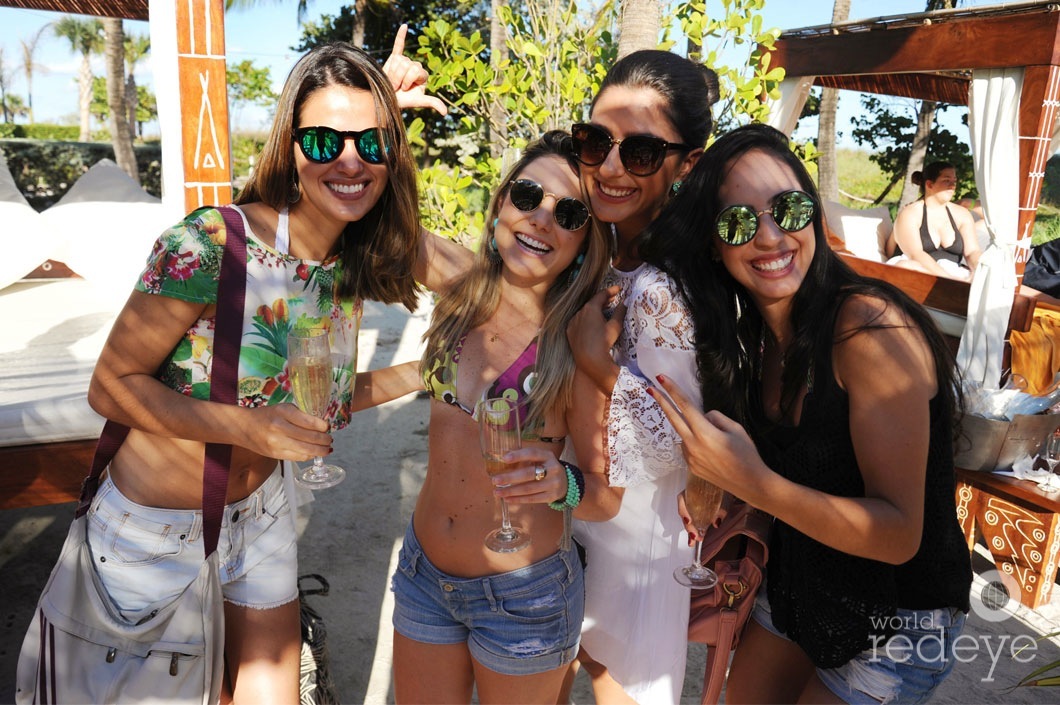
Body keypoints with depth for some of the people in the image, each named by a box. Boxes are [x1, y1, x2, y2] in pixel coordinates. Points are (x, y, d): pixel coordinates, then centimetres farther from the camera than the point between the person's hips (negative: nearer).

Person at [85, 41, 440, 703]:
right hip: (157, 534, -5)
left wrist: (421, 372, -5)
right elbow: (112, 386, -18)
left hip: (259, 517, 5)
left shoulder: (353, 268, -6)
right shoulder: (210, 243, -25)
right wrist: (249, 427, -30)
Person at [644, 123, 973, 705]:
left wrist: (754, 482, -38)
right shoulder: (750, 337, -5)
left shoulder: (872, 327, -26)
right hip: (795, 588, 6)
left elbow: (899, 535, -27)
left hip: (898, 621, -6)